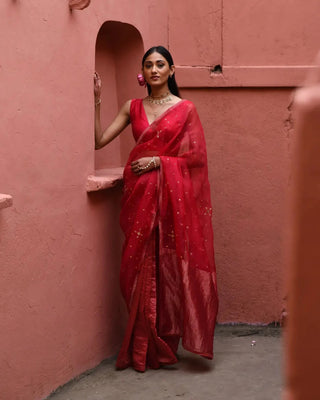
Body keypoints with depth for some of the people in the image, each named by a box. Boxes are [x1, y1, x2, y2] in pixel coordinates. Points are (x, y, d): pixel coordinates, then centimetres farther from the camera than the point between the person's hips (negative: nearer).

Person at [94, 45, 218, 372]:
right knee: (141, 266, 1)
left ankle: (164, 346, 10)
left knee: (170, 265, -2)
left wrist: (158, 162, -10)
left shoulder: (185, 109, 2)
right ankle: (142, 349, 12)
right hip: (141, 194, 3)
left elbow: (197, 156, -2)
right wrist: (96, 101, -3)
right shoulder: (133, 108, 11)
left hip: (174, 195, -2)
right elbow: (99, 141, 4)